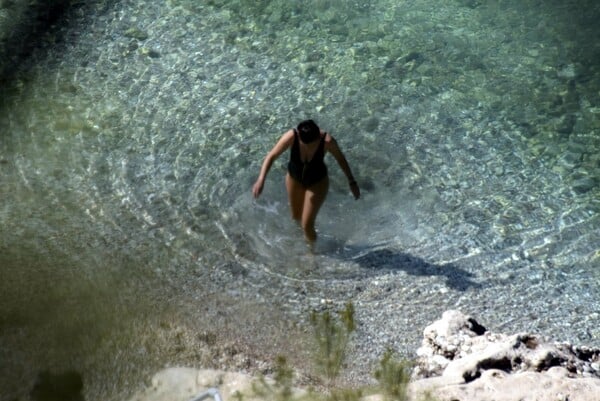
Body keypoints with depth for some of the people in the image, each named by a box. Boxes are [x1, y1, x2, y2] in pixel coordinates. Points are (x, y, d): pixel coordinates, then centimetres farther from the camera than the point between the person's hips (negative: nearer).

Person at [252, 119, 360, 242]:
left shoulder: (327, 141, -34)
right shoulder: (291, 137, -34)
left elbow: (341, 159, -15)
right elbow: (271, 156, -24)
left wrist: (352, 182, -5)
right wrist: (261, 180, -37)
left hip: (317, 182, -2)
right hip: (294, 179, 2)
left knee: (307, 225, 1)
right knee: (296, 216, 24)